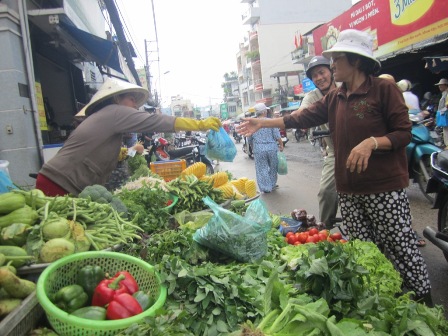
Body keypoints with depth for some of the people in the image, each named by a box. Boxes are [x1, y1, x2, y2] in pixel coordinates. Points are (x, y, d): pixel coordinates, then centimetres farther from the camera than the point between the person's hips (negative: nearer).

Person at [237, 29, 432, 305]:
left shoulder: (384, 89, -6)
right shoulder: (335, 98, 12)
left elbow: (404, 133, -8)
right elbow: (302, 118, 14)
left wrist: (371, 143, -25)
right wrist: (263, 123, 14)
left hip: (384, 187, -5)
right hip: (349, 189, 6)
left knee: (401, 246, 2)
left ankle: (424, 302, 20)